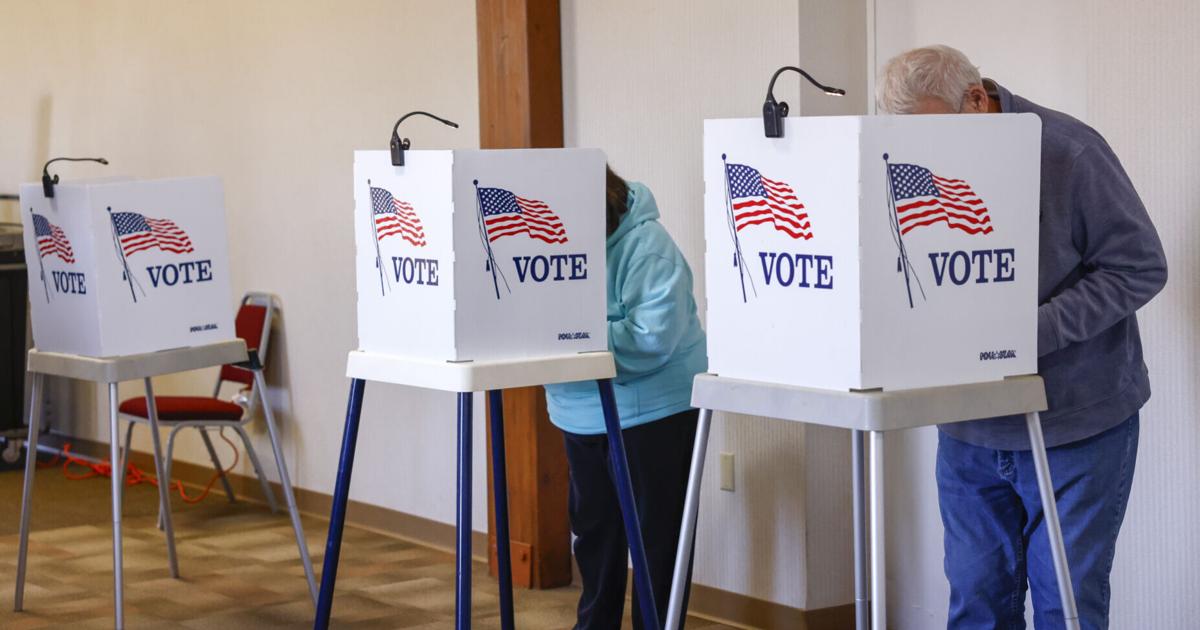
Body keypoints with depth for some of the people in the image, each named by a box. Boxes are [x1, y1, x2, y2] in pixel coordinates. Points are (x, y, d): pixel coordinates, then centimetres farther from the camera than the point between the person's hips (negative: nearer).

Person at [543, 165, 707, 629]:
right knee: (593, 529, 18)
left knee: (657, 537, 2)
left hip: (654, 409, -7)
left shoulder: (647, 246, -21)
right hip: (582, 412, 7)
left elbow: (653, 338, -31)